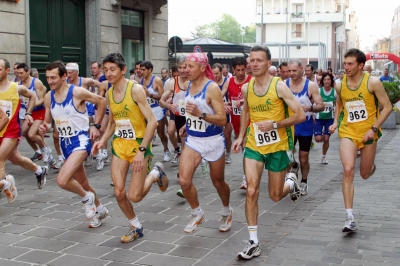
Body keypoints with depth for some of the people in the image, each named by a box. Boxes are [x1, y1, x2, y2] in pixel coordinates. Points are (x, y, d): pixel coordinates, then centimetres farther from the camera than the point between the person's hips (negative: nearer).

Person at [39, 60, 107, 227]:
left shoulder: (77, 92, -16)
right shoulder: (48, 97, 1)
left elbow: (101, 101, -3)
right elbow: (48, 121, 13)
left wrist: (96, 125, -4)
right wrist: (44, 127, -11)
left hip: (81, 139, -7)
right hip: (64, 143, 7)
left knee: (62, 180, -24)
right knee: (82, 182, 19)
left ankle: (86, 198, 5)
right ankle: (100, 210, 42)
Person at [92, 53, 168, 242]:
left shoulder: (135, 89, -17)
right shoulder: (109, 94, 3)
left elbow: (152, 121, -21)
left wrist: (142, 150, -26)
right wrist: (103, 140, 0)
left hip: (139, 144, -6)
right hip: (119, 144, 6)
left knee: (134, 196, -6)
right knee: (118, 193, -1)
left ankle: (156, 173, 23)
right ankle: (136, 227, 23)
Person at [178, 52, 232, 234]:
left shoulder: (212, 88, -18)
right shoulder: (189, 86, 3)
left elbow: (222, 119, -22)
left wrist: (200, 114, -34)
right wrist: (187, 125, 12)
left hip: (213, 141, -5)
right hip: (192, 140, 5)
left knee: (218, 181, 12)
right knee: (184, 180, -10)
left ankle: (227, 212, 40)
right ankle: (197, 214, 13)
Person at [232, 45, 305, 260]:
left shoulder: (279, 86, -15)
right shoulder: (246, 88, -1)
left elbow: (300, 115, -15)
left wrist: (274, 124, -24)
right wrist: (241, 137, 10)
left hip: (278, 146, -3)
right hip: (253, 145, 3)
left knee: (275, 196, 9)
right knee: (251, 191, -11)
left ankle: (291, 182, 46)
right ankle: (253, 242, -4)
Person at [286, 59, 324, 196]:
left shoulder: (311, 85, -9)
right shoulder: (284, 84, -5)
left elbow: (321, 106, -9)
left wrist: (310, 108, -28)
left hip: (305, 128, -1)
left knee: (304, 158, 7)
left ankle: (304, 182, 28)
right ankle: (293, 166, 32)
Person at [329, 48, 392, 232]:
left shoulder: (372, 82, -11)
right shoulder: (340, 85, -1)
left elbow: (387, 107, -7)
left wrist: (374, 128, -16)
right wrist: (335, 122, 3)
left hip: (368, 133, -1)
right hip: (348, 132, 1)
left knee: (365, 174, 11)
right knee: (348, 170, -18)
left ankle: (371, 166, 54)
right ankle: (350, 218, -16)